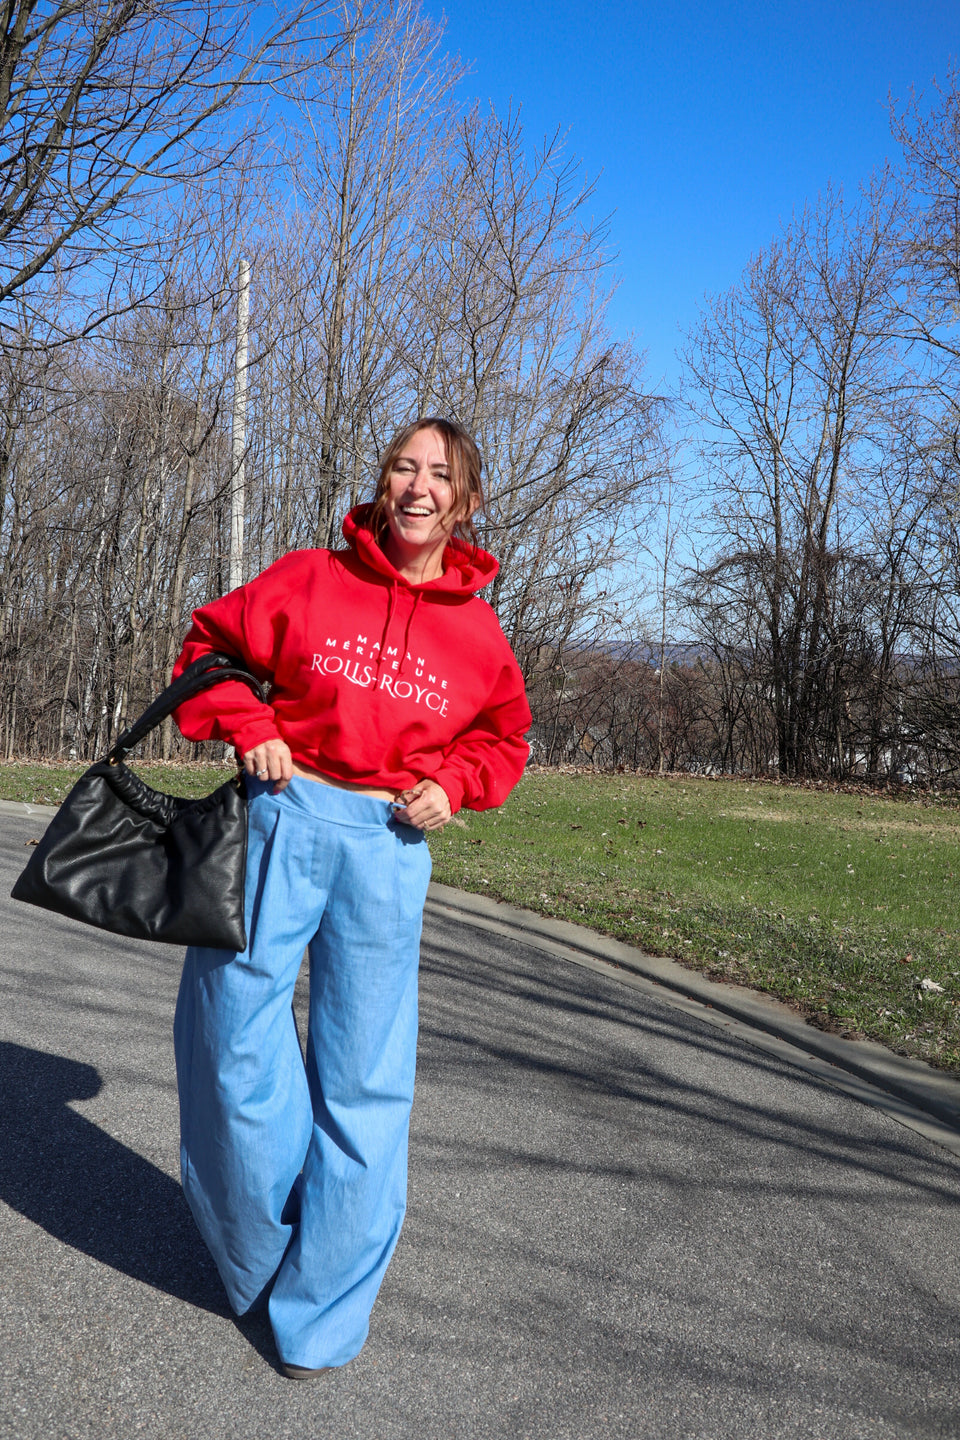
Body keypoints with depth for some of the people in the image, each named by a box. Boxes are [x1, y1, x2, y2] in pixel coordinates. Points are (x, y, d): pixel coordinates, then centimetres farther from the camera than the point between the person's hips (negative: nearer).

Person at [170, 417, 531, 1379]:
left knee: (365, 1077, 5)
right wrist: (249, 727, -8)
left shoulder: (477, 632, 5)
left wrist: (452, 786, -2)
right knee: (235, 1030, 3)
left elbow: (501, 736, 17)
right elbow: (212, 646, 8)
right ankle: (256, 1255, 30)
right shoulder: (307, 579, 1)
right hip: (284, 814, -1)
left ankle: (320, 1309, 24)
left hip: (390, 842, 1)